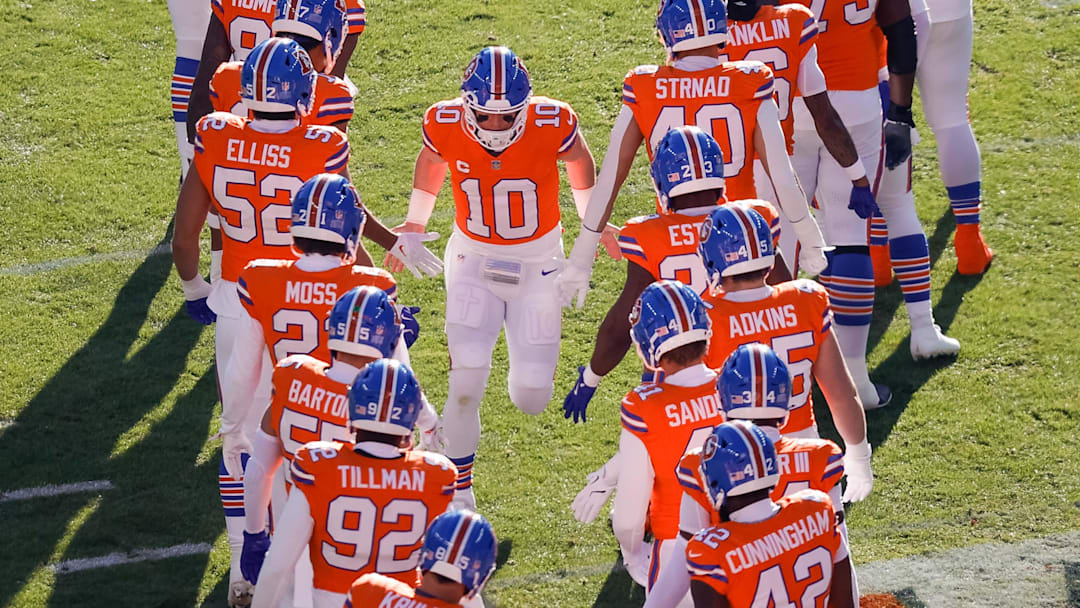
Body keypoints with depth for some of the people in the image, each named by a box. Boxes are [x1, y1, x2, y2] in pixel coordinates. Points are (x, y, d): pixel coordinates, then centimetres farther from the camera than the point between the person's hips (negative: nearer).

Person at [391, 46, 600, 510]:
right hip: (474, 260, 0)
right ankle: (459, 493, 6)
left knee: (531, 398, 0)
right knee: (466, 385, -14)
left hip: (537, 262, 0)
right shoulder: (445, 125, -18)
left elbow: (579, 162, 2)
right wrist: (414, 227, 21)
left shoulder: (551, 124, -22)